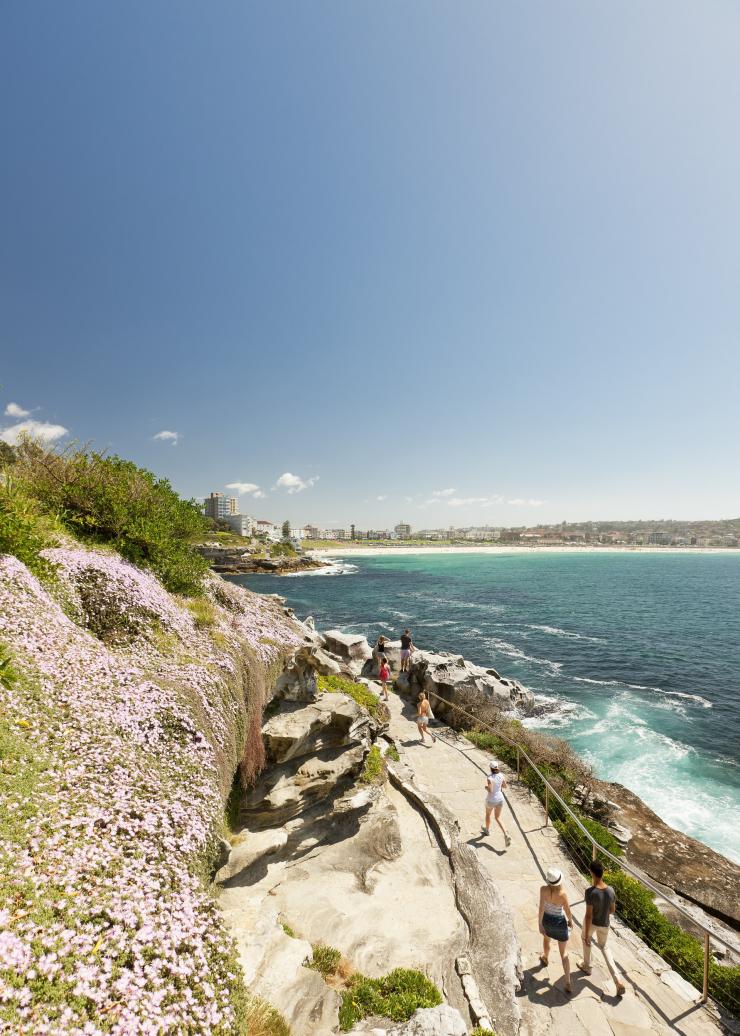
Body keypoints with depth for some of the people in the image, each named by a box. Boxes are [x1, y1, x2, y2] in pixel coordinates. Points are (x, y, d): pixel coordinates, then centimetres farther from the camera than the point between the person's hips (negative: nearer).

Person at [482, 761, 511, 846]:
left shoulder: (489, 778, -29)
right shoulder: (501, 775, -11)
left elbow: (490, 790, -32)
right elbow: (505, 786, 3)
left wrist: (486, 787, -10)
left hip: (491, 800, -4)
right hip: (500, 799, 4)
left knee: (488, 814, 27)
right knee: (498, 818, 18)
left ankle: (487, 830, 50)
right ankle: (506, 835, -3)